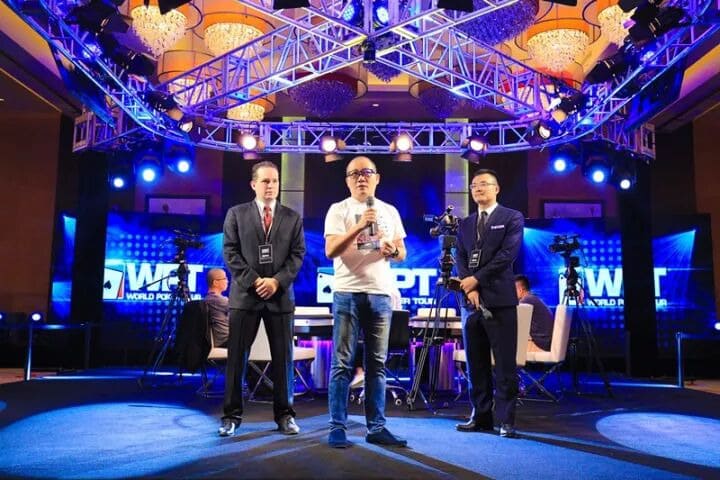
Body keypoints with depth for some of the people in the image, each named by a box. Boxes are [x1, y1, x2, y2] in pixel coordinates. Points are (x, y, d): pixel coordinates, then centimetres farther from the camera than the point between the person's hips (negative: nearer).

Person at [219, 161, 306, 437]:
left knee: (283, 357, 4)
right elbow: (230, 252, 0)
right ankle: (232, 415, 12)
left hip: (281, 295, 1)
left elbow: (297, 255, 3)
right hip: (245, 294, -1)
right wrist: (253, 281, -11)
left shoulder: (292, 218, 11)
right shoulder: (236, 214, 8)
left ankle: (284, 414, 15)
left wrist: (277, 281, -11)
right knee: (237, 356, 2)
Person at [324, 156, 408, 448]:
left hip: (381, 293, 4)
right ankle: (337, 428, 5)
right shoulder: (339, 210, 2)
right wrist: (359, 226, -21)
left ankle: (376, 427, 14)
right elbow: (330, 251, -10)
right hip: (348, 293, -4)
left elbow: (403, 254, 16)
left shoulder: (390, 212, 14)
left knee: (377, 364, 7)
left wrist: (393, 250, -7)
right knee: (342, 363, -2)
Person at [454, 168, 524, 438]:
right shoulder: (465, 224, 18)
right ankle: (480, 417, 17)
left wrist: (476, 279, -11)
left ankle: (506, 420, 5)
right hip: (471, 301, 5)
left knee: (505, 365, -2)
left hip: (499, 299, -5)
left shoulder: (512, 218, 3)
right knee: (475, 365, 8)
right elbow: (460, 259, 9)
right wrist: (469, 289, -7)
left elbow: (508, 254, -9)